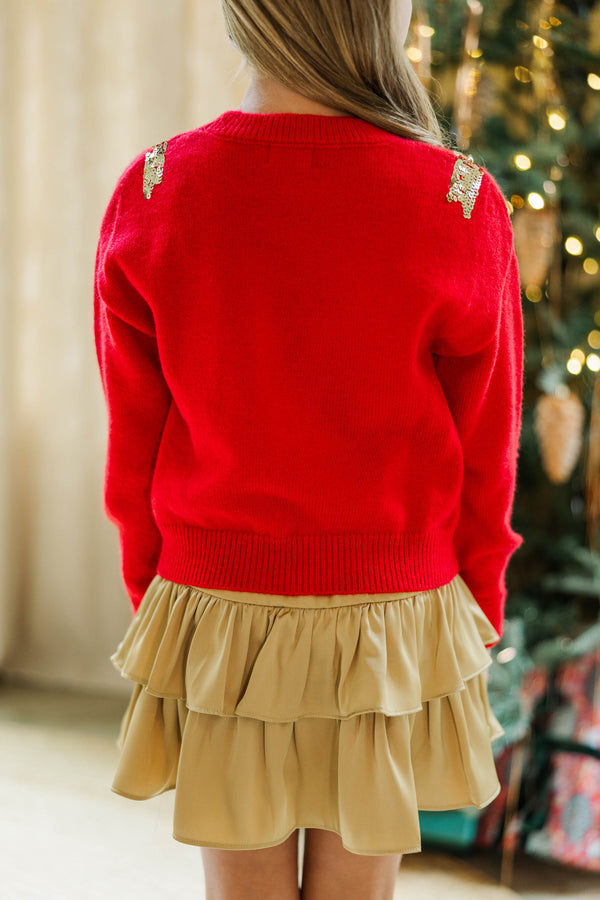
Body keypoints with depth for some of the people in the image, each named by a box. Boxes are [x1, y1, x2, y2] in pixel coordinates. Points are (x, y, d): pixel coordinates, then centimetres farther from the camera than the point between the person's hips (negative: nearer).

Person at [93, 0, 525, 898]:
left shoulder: (151, 195, -10)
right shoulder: (463, 208, -14)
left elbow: (133, 448, -1)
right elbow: (486, 454, -5)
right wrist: (481, 607, 11)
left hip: (211, 619, 1)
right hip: (394, 614, -1)